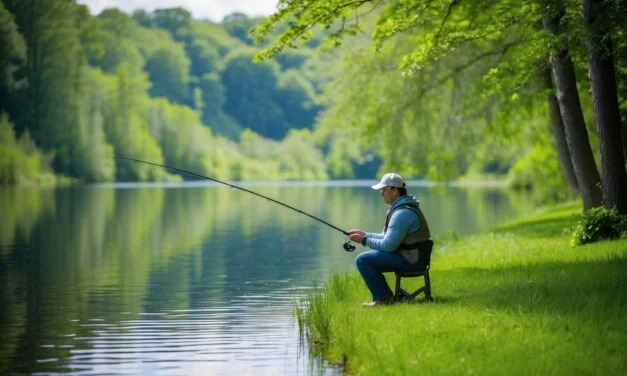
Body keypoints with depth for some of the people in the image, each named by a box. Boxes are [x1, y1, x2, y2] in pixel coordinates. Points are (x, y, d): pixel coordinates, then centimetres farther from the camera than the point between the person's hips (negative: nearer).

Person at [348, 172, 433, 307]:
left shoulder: (402, 213, -21)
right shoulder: (400, 207, 14)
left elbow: (388, 245, -22)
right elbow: (389, 237, 20)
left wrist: (364, 240, -10)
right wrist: (365, 234, 11)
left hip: (410, 260, -11)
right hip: (411, 257, 11)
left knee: (362, 260, -13)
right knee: (369, 258, 20)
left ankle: (383, 298, -7)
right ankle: (384, 295, 18)